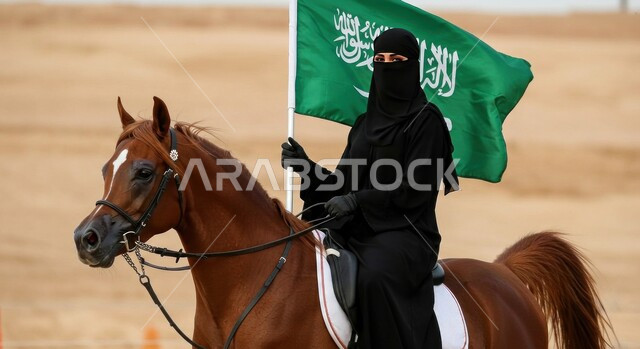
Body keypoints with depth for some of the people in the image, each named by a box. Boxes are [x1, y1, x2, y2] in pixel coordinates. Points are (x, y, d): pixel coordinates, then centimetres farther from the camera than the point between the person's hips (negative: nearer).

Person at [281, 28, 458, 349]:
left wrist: (357, 201, -17)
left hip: (405, 230, -7)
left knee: (374, 277, -37)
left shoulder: (426, 120, -2)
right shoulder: (365, 124, 18)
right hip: (357, 231, 7)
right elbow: (343, 183, 16)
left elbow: (417, 188, -11)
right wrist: (307, 168, -2)